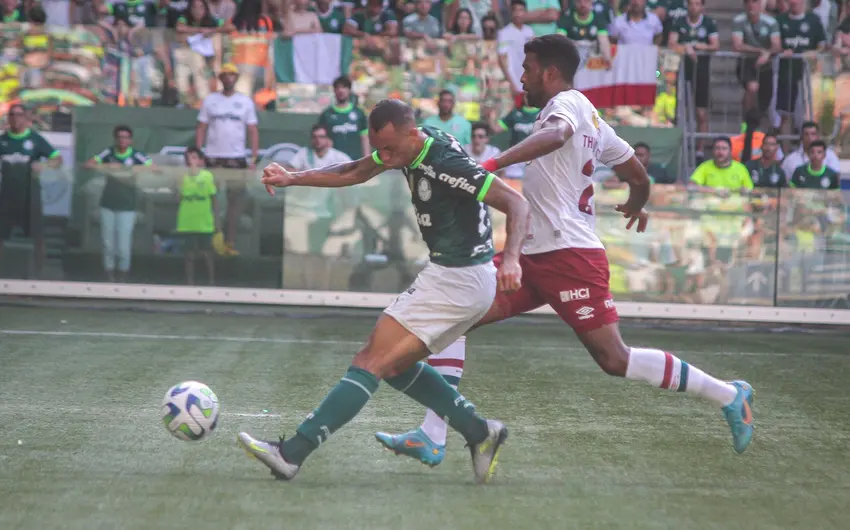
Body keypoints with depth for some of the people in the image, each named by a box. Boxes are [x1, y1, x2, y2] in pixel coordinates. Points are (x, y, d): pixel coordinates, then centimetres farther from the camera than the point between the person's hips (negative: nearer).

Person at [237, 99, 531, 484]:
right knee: (394, 365, 16)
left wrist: (511, 258, -39)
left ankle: (291, 454, -12)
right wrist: (293, 179, 8)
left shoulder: (447, 163, -23)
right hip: (461, 280, 10)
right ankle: (478, 432, 15)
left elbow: (517, 204, -24)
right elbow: (354, 173, 17)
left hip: (456, 281, -10)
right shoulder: (407, 147, 3)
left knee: (371, 362, -11)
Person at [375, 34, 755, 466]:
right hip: (535, 255, 10)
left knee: (615, 360, -9)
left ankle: (727, 395, 6)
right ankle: (431, 439, -1)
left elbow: (555, 135, -33)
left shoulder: (567, 103, -7)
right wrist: (635, 207, 45)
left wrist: (495, 163, -45)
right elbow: (639, 177, 23)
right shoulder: (590, 118, 19)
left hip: (568, 254, -10)